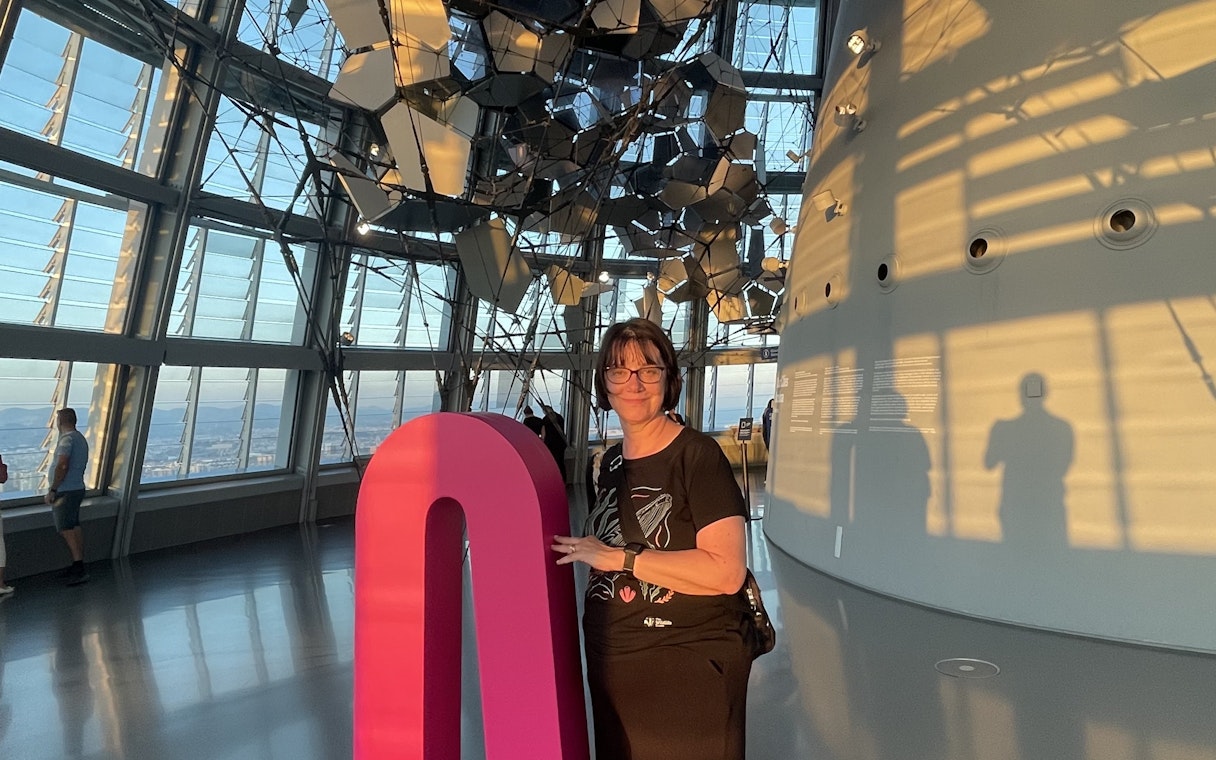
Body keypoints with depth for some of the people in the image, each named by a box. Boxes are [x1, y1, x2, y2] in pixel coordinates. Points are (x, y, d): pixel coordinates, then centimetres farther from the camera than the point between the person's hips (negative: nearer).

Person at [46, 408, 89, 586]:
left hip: (66, 491, -9)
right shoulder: (81, 438, 15)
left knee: (66, 529, -9)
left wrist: (52, 490, -20)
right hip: (77, 488, 9)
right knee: (74, 527, 12)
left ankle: (79, 569, -13)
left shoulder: (67, 439, -15)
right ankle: (78, 566, 18)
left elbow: (62, 466, -25)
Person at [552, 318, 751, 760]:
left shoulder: (697, 455, -16)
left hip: (687, 674, -7)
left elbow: (727, 571, -25)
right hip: (609, 669, 7)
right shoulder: (611, 462, 7)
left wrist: (618, 557, -22)